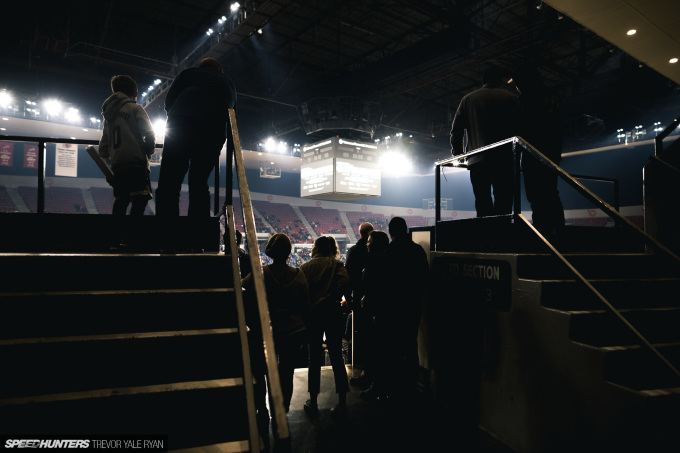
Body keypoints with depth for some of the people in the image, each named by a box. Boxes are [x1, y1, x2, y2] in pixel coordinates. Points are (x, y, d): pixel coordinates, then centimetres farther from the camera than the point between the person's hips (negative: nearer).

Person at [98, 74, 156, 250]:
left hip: (117, 165, 7)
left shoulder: (108, 113, 22)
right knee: (140, 199, -13)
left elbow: (103, 147, 20)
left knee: (120, 201, 8)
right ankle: (128, 239, -24)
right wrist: (148, 153, 8)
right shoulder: (134, 108, 3)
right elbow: (149, 134, -7)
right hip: (136, 162, -7)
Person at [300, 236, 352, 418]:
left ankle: (313, 403, 17)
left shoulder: (305, 267, 5)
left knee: (314, 359, 9)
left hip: (312, 315, 0)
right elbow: (345, 281, -16)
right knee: (336, 357, 7)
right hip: (333, 314, 0)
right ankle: (342, 403, 10)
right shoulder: (336, 264, 2)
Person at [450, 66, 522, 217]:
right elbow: (519, 127, 5)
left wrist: (457, 154, 18)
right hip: (504, 159, -2)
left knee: (482, 201, 2)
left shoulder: (468, 99, 16)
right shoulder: (511, 98, 10)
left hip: (476, 159, 2)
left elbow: (456, 129, 12)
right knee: (503, 201, -4)